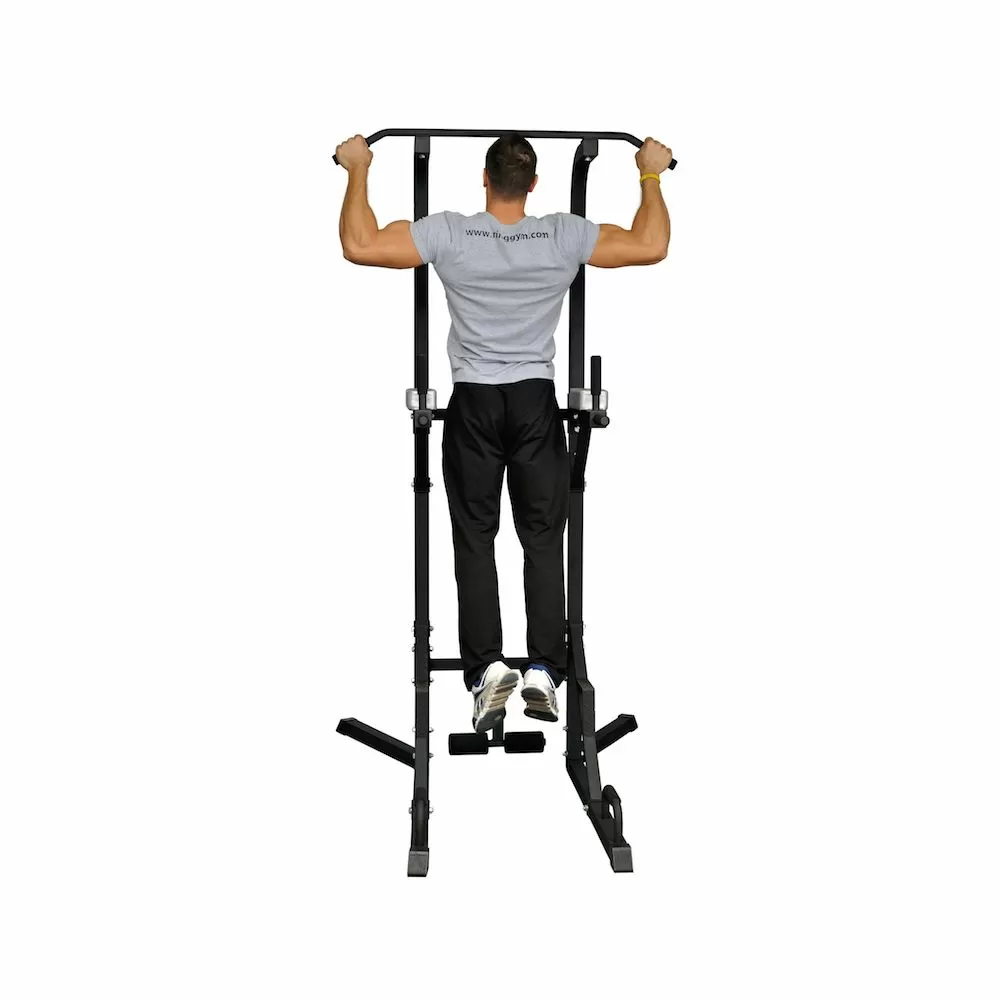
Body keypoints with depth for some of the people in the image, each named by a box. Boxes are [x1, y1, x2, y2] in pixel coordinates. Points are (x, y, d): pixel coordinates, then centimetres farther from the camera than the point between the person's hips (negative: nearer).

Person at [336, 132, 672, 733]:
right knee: (544, 542, 7)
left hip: (474, 405, -1)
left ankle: (487, 668, -9)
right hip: (537, 404, 1)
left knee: (475, 542, 4)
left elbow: (360, 245, -10)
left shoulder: (450, 235, -10)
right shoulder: (564, 237, -7)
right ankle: (544, 671, 1)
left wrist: (358, 169, 2)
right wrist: (652, 175, 9)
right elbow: (650, 247, -4)